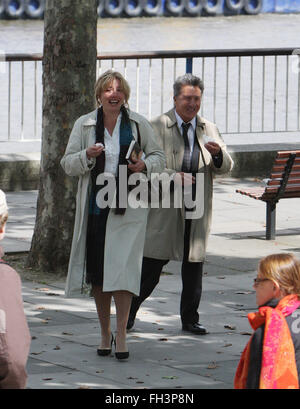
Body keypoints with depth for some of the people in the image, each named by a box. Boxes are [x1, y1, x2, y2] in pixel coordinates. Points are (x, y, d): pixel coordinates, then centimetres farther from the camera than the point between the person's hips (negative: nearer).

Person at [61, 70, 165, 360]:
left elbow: (158, 157, 12)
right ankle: (105, 333, 18)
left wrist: (145, 165, -10)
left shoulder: (138, 124, 4)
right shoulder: (84, 125, 6)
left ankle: (121, 335, -6)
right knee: (98, 272, 6)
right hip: (96, 205, 2)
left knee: (122, 268, -11)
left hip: (128, 206, -2)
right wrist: (88, 155, -14)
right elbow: (68, 164, 6)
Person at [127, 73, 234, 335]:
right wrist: (174, 178, -22)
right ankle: (129, 312, 11)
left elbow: (225, 168, 9)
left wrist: (218, 154, -14)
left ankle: (190, 319, 17)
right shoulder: (158, 127, 0)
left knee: (194, 266, 7)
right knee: (151, 265, -2)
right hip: (165, 207, -4)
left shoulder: (209, 129, 13)